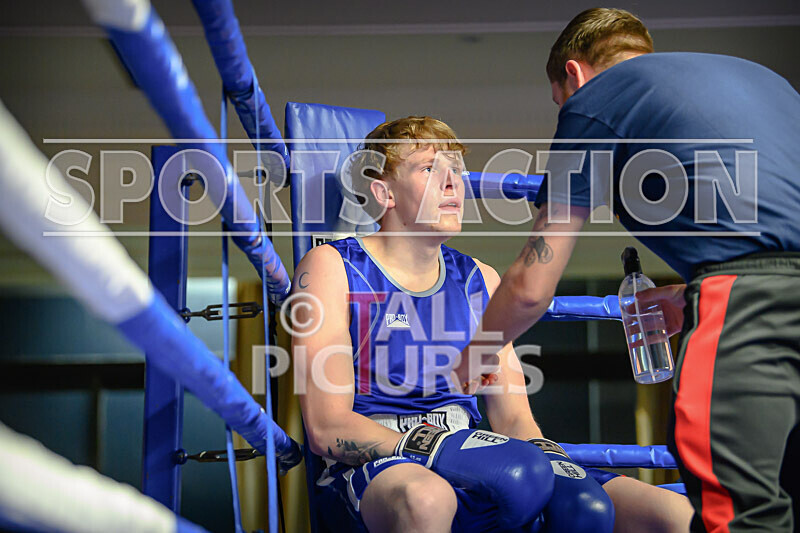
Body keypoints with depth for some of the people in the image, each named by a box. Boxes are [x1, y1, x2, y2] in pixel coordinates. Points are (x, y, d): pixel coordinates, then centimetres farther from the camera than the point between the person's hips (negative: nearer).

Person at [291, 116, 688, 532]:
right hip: (371, 470, -4)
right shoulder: (331, 268, 2)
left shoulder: (482, 282, 18)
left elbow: (513, 419, 14)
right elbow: (327, 428, -8)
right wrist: (440, 449, -22)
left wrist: (547, 455, -10)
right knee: (426, 498, -43)